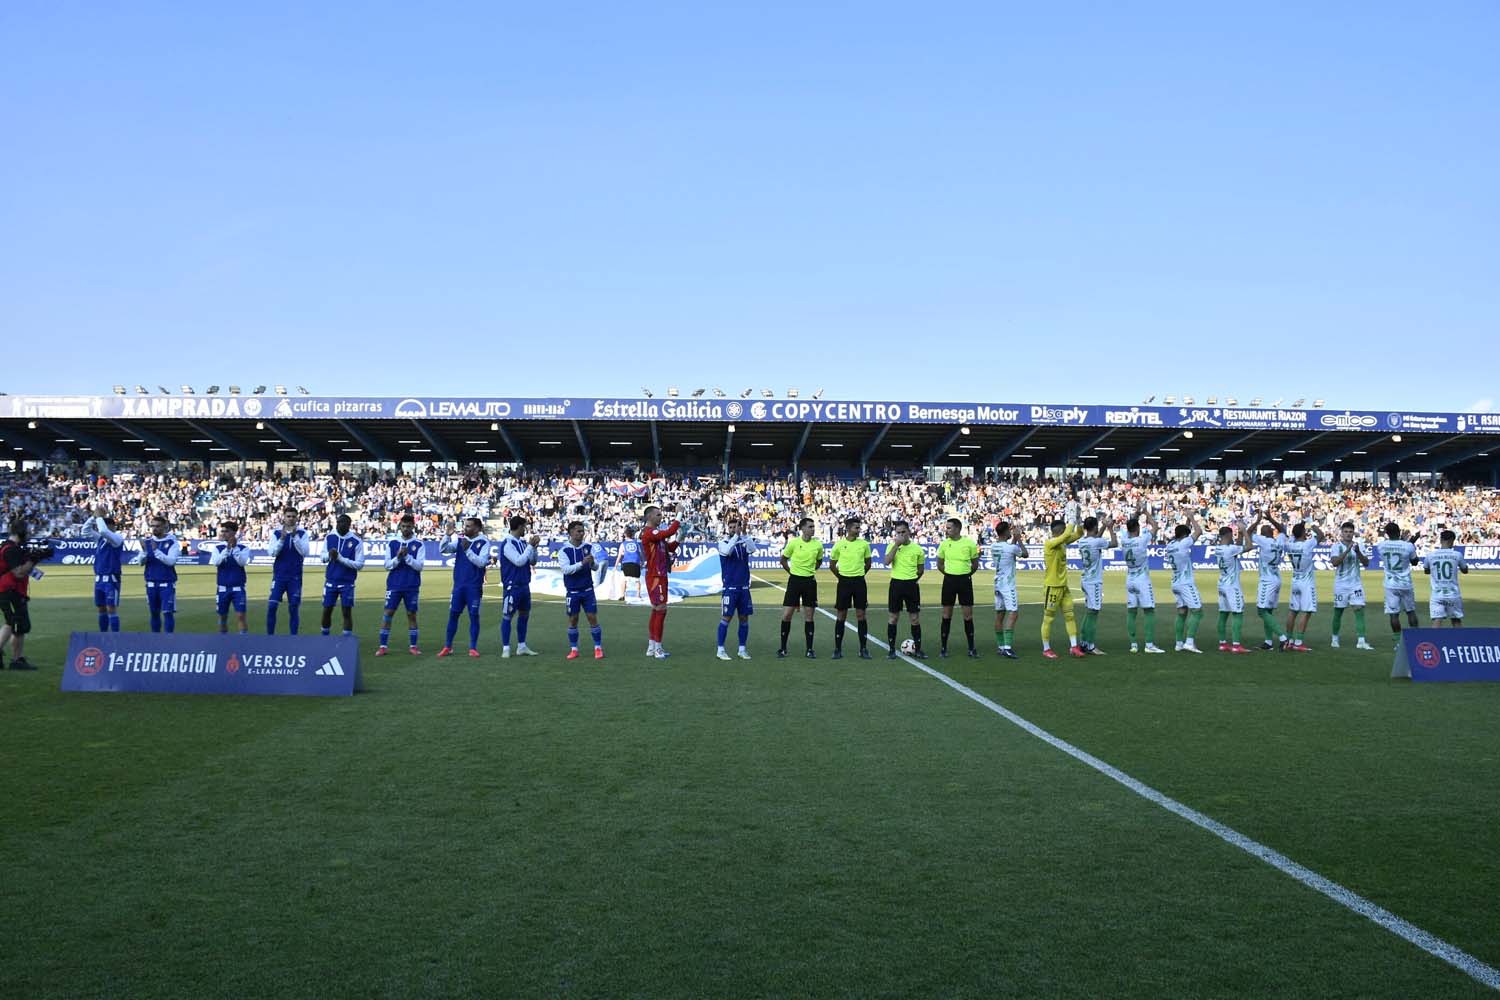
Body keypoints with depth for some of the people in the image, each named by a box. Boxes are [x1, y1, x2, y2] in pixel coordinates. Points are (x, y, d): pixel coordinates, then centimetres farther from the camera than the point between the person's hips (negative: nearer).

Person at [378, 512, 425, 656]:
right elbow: (387, 565, 1)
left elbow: (420, 566, -8)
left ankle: (412, 646, 13)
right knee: (388, 613, -1)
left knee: (412, 614, 5)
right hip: (394, 585, 1)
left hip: (412, 586, 0)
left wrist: (407, 556, -21)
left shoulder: (419, 544, -1)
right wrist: (397, 557, -16)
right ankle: (382, 646, 4)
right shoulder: (391, 542, 3)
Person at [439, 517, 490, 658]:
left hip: (474, 586, -3)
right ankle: (447, 647, 13)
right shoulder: (460, 540, 6)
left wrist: (468, 550, -22)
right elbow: (444, 549, -3)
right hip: (459, 584, 4)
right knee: (453, 614, 5)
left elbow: (481, 562, -15)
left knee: (474, 616, 0)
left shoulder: (484, 542, -6)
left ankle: (473, 648, 9)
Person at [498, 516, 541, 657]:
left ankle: (521, 646, 21)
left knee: (524, 615, 12)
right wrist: (530, 546, -16)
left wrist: (534, 546, 0)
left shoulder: (523, 542, 10)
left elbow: (532, 562, 14)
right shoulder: (507, 543, -13)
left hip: (524, 585, 8)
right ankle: (506, 649, 2)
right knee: (507, 616, -2)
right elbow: (519, 561, -20)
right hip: (512, 586, -8)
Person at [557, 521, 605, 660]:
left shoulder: (588, 548, 3)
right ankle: (573, 649, 15)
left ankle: (598, 648, 7)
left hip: (588, 589, 2)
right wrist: (582, 563, -29)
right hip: (572, 591, -2)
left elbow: (595, 567, -1)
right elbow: (566, 569, -17)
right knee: (573, 620, 4)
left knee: (593, 617, -1)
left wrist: (592, 562, -25)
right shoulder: (563, 551, -5)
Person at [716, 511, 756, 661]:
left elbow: (752, 549, -14)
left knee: (744, 617, 6)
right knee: (727, 617, -4)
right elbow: (727, 551, -25)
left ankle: (742, 649, 16)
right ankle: (720, 650, 3)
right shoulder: (723, 542, -3)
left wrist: (744, 533, -23)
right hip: (730, 586, -4)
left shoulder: (744, 541, 6)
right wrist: (736, 535, -29)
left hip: (744, 587, 4)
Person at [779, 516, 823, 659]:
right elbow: (783, 560, 6)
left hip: (810, 582, 2)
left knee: (809, 616, 5)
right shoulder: (793, 543, -7)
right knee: (786, 615, -4)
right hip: (795, 580, -2)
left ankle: (809, 649, 12)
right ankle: (783, 648, 8)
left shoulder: (818, 545, 0)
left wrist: (812, 571, 11)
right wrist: (791, 572, 5)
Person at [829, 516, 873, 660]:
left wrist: (860, 574, 12)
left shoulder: (864, 544, 1)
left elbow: (868, 562, 14)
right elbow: (832, 564, 9)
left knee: (860, 615, 2)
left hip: (859, 582, 1)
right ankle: (838, 649, 9)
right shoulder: (839, 544, -2)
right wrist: (841, 576, 9)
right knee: (841, 615, 3)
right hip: (844, 582, -1)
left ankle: (863, 649, 8)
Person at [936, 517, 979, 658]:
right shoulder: (944, 544, 0)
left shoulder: (970, 543, -5)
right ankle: (943, 647, 11)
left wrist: (965, 574, 8)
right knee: (947, 614, 5)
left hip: (965, 580, -1)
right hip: (949, 580, 1)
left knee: (968, 615, 1)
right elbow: (940, 564, 13)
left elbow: (975, 564, 7)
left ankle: (971, 648, 10)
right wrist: (950, 573, 10)